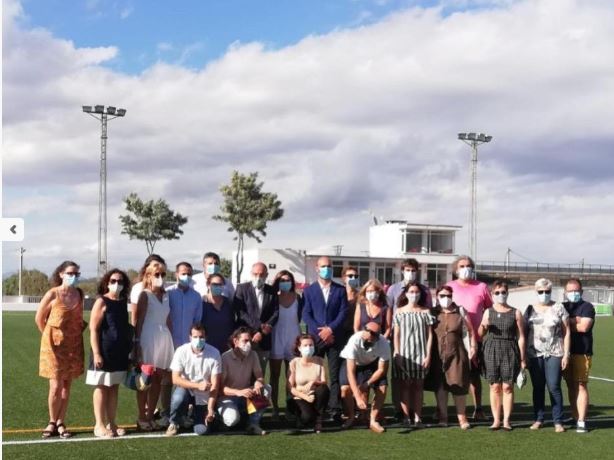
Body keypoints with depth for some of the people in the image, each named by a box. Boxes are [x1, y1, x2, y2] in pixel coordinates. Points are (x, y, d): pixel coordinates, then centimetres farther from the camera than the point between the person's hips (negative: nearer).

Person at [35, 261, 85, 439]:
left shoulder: (79, 294, 3)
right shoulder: (53, 294, -10)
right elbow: (39, 318, -1)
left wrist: (78, 333, 6)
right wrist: (51, 336, 4)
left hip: (73, 345, 4)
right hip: (55, 344, -4)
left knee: (67, 386, 7)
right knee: (56, 386, -5)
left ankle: (61, 424, 15)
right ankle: (52, 422, 12)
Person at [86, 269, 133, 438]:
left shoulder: (123, 302, 11)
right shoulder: (102, 302, -9)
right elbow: (93, 330, -12)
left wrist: (130, 348, 15)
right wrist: (96, 353, -18)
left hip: (120, 353, 6)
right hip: (104, 352, -6)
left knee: (114, 388, 11)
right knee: (102, 388, 1)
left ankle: (111, 423, 18)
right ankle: (100, 425, 6)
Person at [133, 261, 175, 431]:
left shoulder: (165, 296, 14)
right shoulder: (145, 295, -2)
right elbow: (139, 320, -6)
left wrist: (171, 340, 9)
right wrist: (137, 342, -11)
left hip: (164, 337, 6)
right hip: (149, 337, -6)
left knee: (158, 380, 6)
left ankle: (150, 416, 13)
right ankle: (142, 418, 4)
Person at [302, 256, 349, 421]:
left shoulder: (340, 290, 9)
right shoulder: (309, 290, 8)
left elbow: (343, 312, 1)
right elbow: (306, 314, 0)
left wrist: (330, 329, -12)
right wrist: (320, 331, -11)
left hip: (335, 337, 0)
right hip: (315, 337, 0)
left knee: (335, 375, -3)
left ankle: (335, 410, -3)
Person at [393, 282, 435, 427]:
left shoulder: (425, 312, 4)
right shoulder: (400, 312, 2)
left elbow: (430, 335, 3)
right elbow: (396, 335, 2)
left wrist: (428, 355, -4)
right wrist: (397, 354, -6)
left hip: (420, 354, 1)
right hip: (404, 353, -1)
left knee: (418, 386, 4)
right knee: (405, 385, 0)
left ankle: (417, 417, 5)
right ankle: (406, 417, 1)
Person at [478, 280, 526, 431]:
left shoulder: (515, 313, 3)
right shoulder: (488, 312, 8)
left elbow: (521, 337, 3)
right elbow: (480, 334, 11)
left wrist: (522, 359, 0)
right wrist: (483, 327, -12)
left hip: (510, 351, -1)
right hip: (492, 350, 1)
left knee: (507, 387, -1)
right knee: (495, 387, 3)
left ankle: (506, 420, 5)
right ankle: (496, 420, 8)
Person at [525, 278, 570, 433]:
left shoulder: (558, 308, 3)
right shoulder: (530, 309, 9)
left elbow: (566, 332, 3)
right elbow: (524, 332, 10)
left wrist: (566, 354, -3)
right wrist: (523, 355, 5)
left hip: (554, 354, -2)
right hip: (535, 354, 2)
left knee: (554, 387, -6)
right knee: (537, 388, 6)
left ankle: (558, 421, 1)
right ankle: (538, 419, 14)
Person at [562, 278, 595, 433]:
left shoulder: (587, 307, 0)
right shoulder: (562, 307, 16)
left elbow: (584, 327, -13)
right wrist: (575, 321, -9)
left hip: (582, 353, -5)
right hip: (565, 352, 5)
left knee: (581, 385, -8)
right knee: (571, 386, 9)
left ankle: (581, 421, -9)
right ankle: (574, 417, 17)